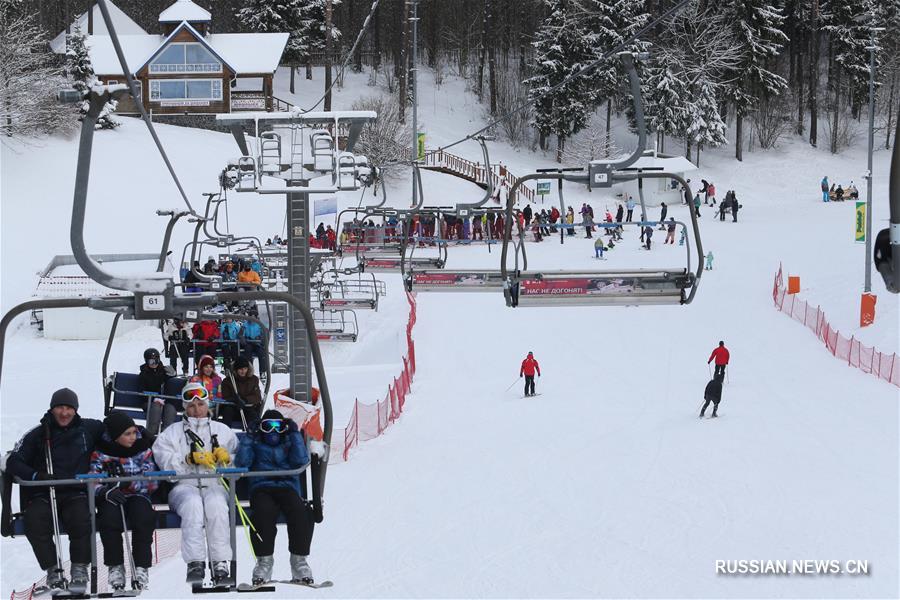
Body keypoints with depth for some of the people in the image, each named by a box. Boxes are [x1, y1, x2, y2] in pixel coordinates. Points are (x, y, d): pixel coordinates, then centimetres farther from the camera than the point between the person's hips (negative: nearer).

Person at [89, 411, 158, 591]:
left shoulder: (143, 447, -1)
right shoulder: (101, 451, -5)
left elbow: (152, 482, -5)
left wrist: (127, 483, -24)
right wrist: (107, 491, -32)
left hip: (138, 495, 1)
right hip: (111, 497, -1)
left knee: (143, 515, -32)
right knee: (109, 515, -33)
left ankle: (141, 568, -26)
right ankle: (115, 567, -20)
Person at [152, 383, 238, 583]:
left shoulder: (222, 431, 24)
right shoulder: (173, 432, 19)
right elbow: (165, 460, 1)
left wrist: (226, 457, -7)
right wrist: (191, 459, -11)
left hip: (215, 485, 1)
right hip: (184, 485, -1)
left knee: (216, 503, -36)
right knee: (192, 503, -37)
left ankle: (220, 562, -38)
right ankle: (194, 563, -41)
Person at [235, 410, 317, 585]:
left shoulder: (289, 443, 25)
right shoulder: (255, 444, 23)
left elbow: (301, 461, 3)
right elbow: (242, 462, 4)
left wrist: (295, 434, 5)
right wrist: (249, 437, 5)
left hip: (287, 487, 1)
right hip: (262, 489, -1)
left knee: (301, 512, -33)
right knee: (264, 512, -37)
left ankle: (299, 560, -27)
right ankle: (264, 560, -29)